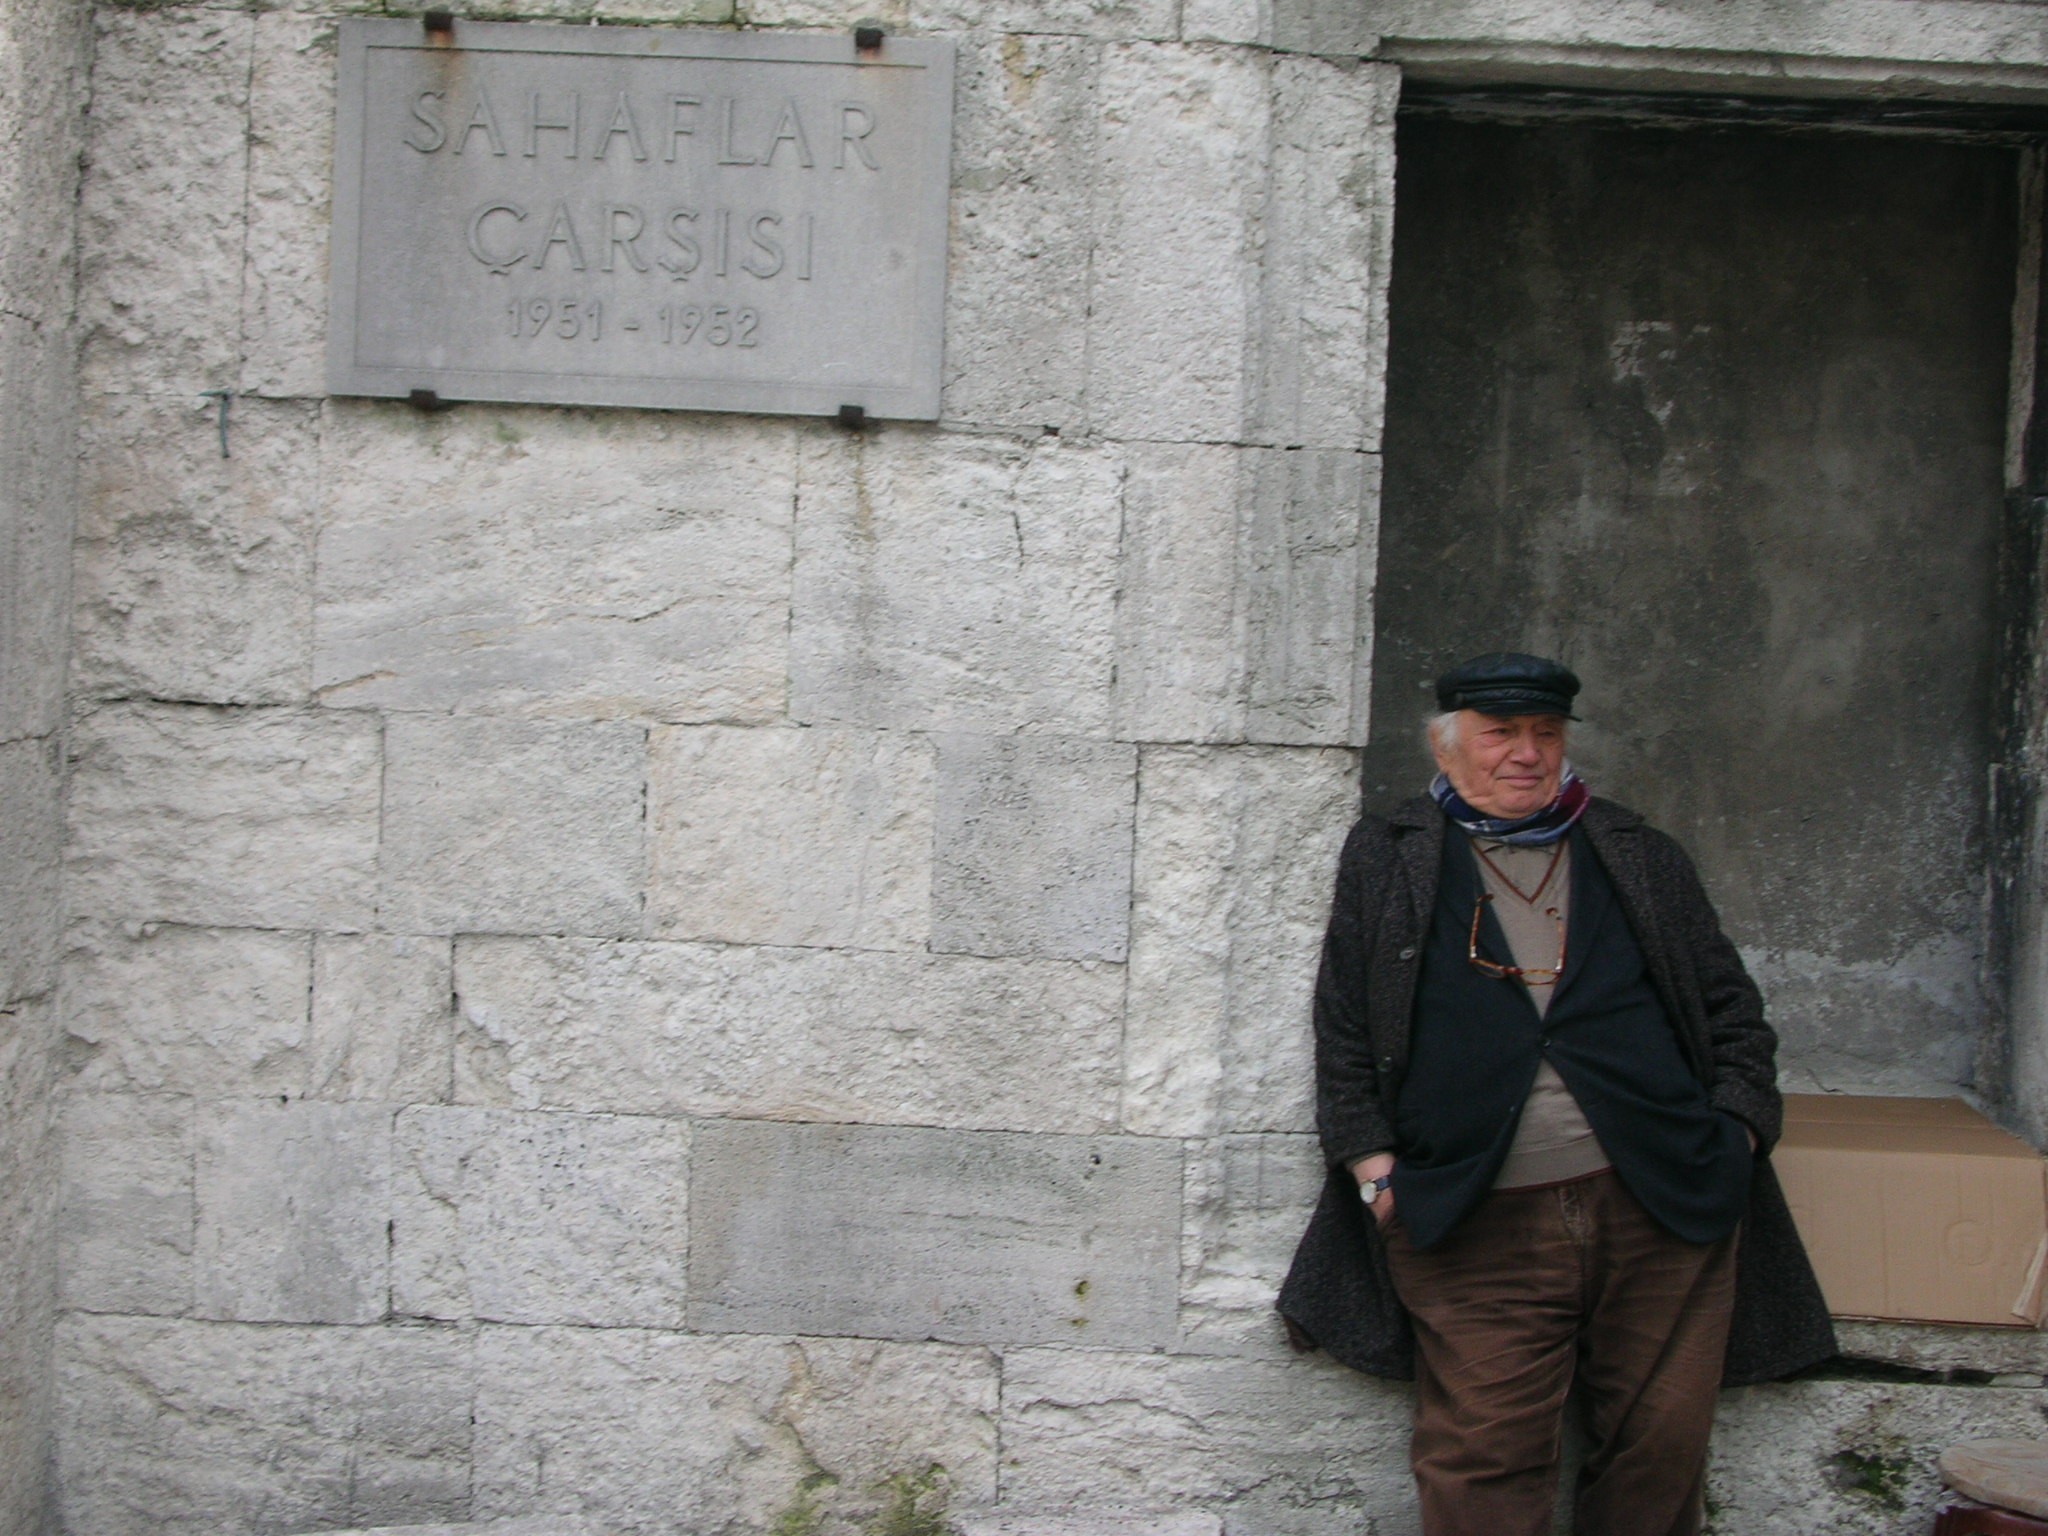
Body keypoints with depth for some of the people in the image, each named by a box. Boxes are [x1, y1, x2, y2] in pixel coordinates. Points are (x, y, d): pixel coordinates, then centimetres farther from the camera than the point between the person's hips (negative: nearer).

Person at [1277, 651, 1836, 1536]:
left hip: (1661, 1206, 2)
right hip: (1478, 1224, -2)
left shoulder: (1639, 857, 17)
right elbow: (1343, 1032, 9)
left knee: (1661, 1446, 4)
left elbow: (1730, 1006, 18)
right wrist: (1372, 1161, -2)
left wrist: (1736, 1129, 4)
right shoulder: (1386, 861, 12)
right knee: (1481, 1463, -6)